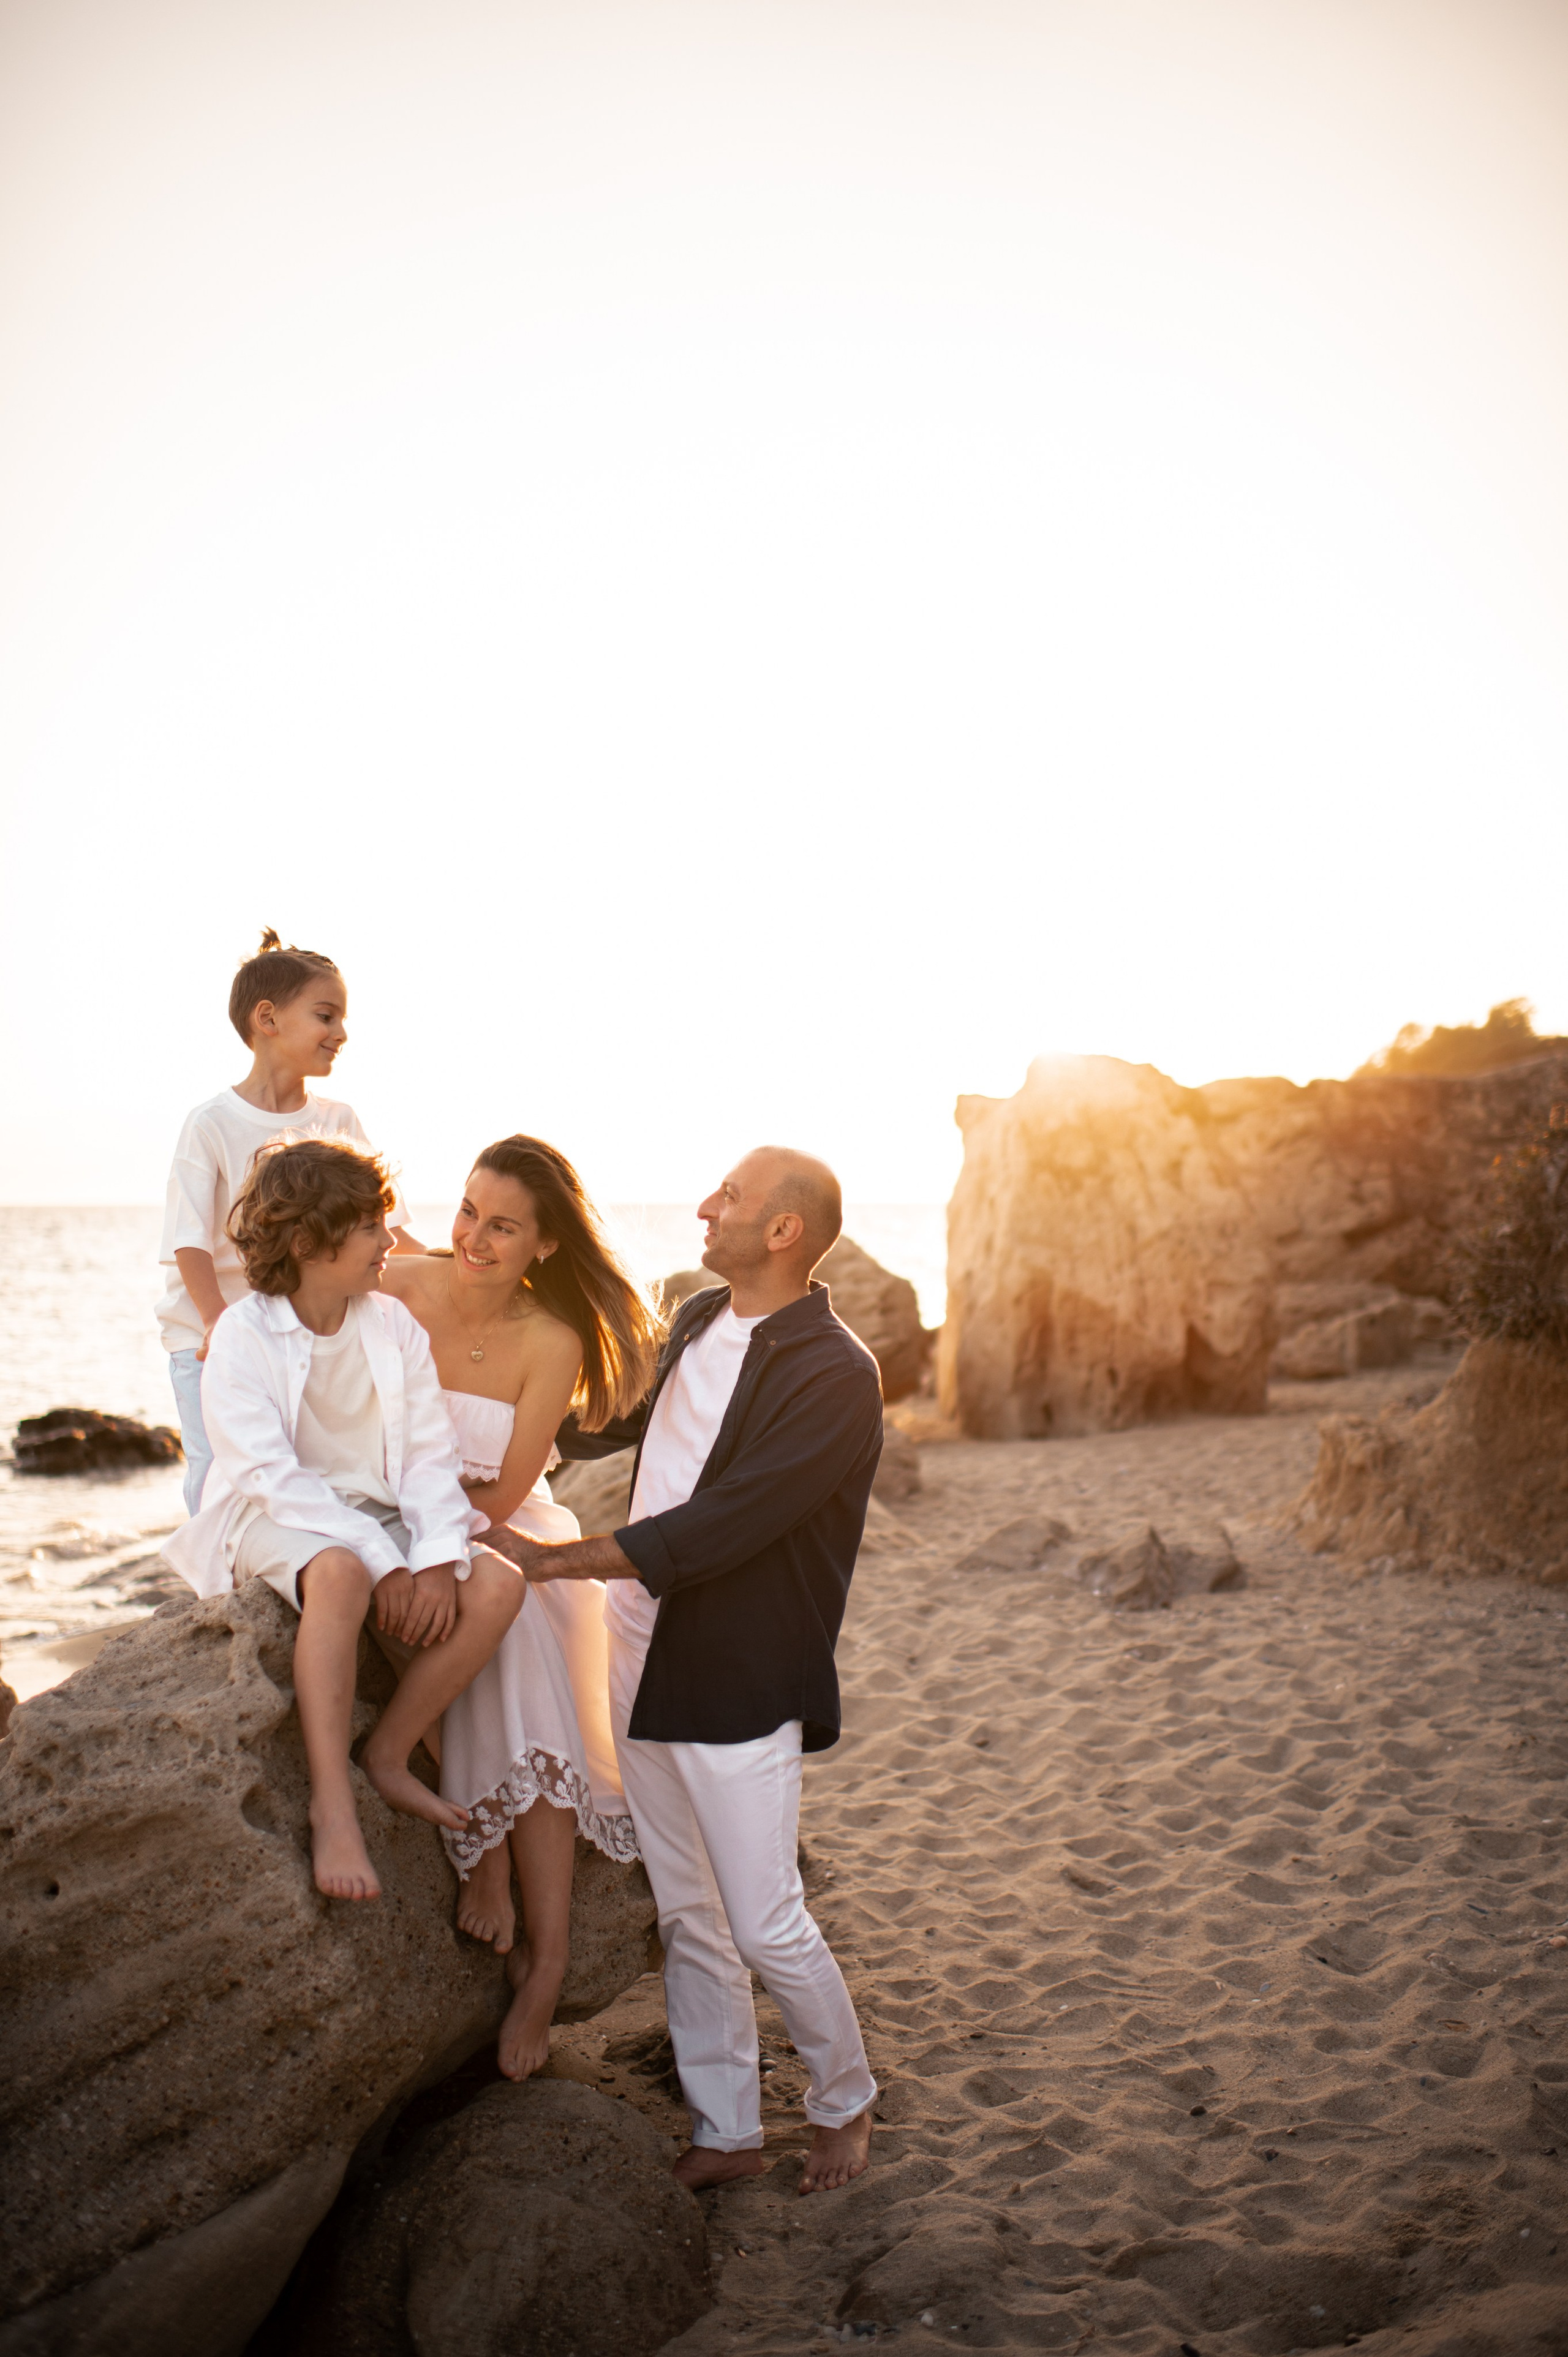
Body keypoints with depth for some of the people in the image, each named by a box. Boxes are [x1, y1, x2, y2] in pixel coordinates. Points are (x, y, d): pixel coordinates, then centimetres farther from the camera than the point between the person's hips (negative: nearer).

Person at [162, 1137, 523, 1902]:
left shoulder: (394, 1326, 4)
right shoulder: (244, 1334, -10)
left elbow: (431, 1455, -1)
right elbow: (272, 1473, -19)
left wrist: (438, 1559, -19)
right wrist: (381, 1564, -25)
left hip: (381, 1516, 5)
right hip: (275, 1522, -5)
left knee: (497, 1585, -21)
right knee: (341, 1573, -40)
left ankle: (388, 1753, -6)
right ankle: (332, 1802, -33)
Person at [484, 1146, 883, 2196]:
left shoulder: (835, 1377, -19)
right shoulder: (699, 1323, 6)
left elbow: (714, 1532, -24)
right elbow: (604, 1424, 25)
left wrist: (558, 1558, -20)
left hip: (740, 1686, -7)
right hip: (642, 1663, 7)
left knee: (767, 1927, 2)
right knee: (688, 1921, 15)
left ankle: (846, 2100, 29)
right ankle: (728, 2130, 31)